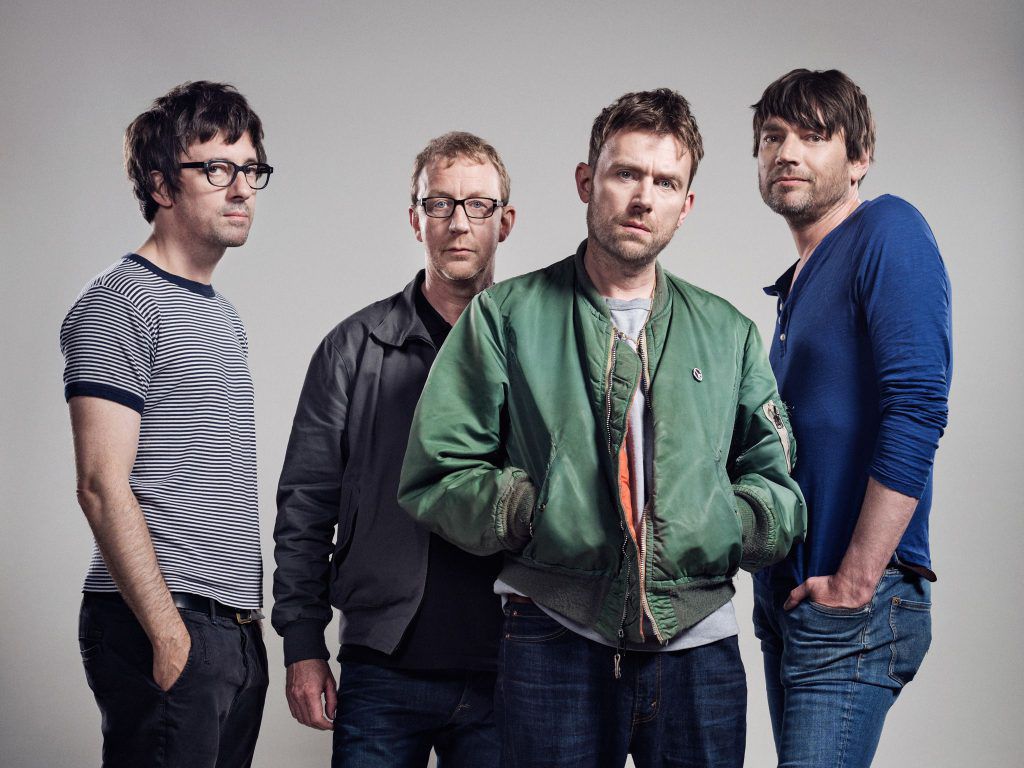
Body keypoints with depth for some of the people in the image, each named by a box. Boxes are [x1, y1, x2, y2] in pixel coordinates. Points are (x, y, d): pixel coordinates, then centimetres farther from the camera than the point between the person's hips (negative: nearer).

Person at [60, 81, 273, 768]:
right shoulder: (119, 306, -8)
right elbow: (104, 487, -16)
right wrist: (169, 633, -19)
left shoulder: (224, 316, 19)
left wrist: (247, 617, 15)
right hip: (164, 626, -8)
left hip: (236, 629, 8)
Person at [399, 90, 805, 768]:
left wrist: (729, 524, -4)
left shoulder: (730, 335, 16)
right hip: (555, 643, -2)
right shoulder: (506, 317, 6)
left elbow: (782, 491, 15)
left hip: (700, 643, 3)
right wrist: (535, 509, -11)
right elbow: (434, 475, 1)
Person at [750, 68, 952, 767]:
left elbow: (918, 409, -19)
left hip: (854, 609, -9)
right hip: (786, 595, 9)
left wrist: (853, 585, -20)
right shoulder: (800, 282, 19)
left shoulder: (888, 231, -8)